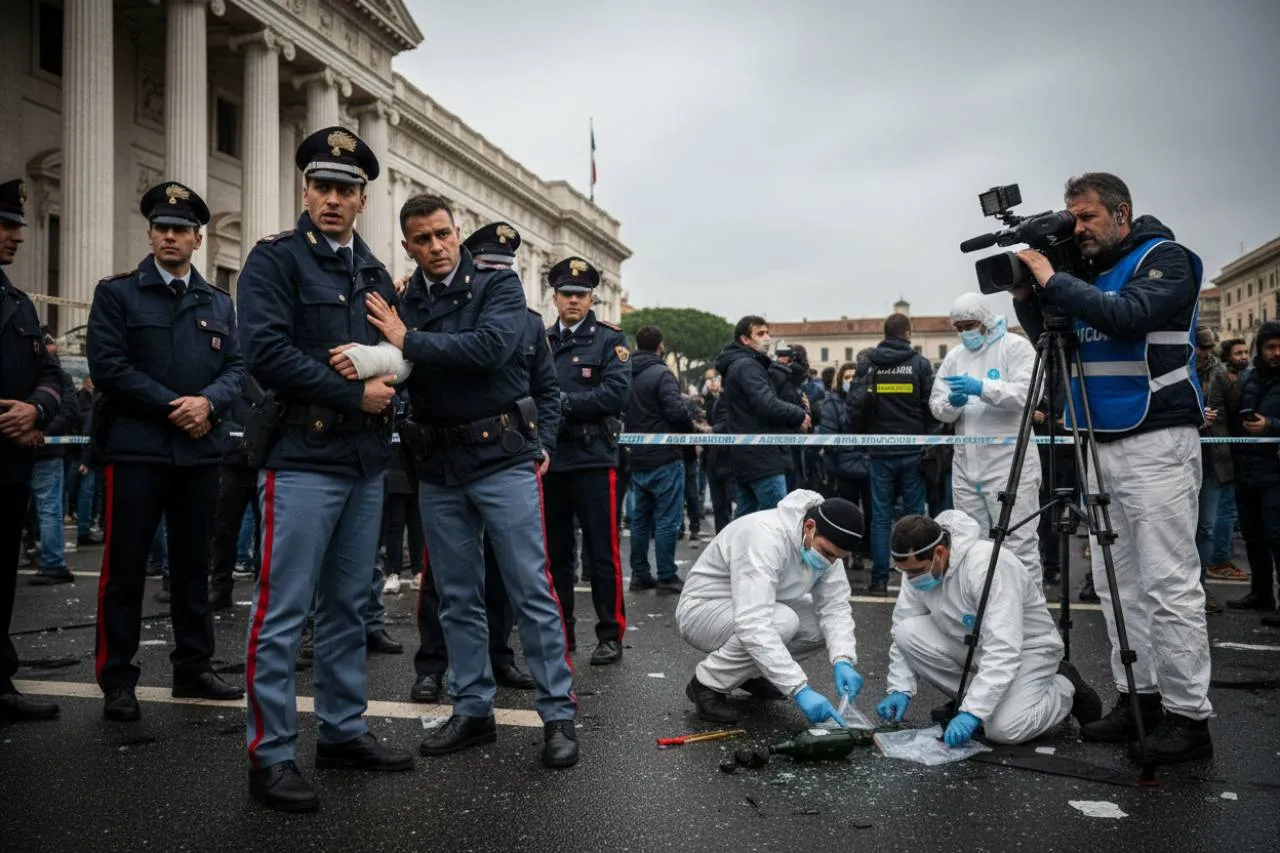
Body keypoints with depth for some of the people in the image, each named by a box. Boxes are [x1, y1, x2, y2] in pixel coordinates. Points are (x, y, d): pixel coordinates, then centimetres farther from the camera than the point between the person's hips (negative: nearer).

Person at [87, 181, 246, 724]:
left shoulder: (219, 303, 15)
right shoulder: (116, 293, 3)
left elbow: (236, 368, 8)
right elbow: (108, 364, -8)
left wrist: (208, 402, -12)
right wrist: (171, 406, -14)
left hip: (200, 451, 4)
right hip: (136, 449, -4)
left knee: (193, 567, 11)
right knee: (125, 569, 0)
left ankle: (194, 669, 21)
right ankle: (117, 681, 9)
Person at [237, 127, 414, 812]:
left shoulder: (374, 273, 17)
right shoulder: (275, 259, -3)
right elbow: (266, 352, -16)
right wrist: (355, 393, -14)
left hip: (366, 460, 7)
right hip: (302, 456, -6)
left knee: (348, 606, 14)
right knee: (282, 614, -2)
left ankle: (343, 732, 26)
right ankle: (270, 757, 9)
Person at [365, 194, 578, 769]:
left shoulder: (499, 285, -3)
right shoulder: (401, 304, 9)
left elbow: (490, 347, -20)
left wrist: (410, 342, -16)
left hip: (501, 459, -4)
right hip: (438, 467, 5)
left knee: (532, 590, -2)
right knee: (457, 598, 11)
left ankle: (559, 715, 7)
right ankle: (473, 710, 23)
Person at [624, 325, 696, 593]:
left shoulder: (626, 375, 8)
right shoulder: (661, 374, -13)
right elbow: (677, 410, -21)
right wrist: (690, 428, -3)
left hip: (637, 459, 7)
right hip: (664, 458, -7)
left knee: (640, 518, 13)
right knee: (667, 520, -2)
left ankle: (640, 574, 18)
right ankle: (667, 578, 1)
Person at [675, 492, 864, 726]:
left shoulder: (824, 543, -10)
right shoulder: (765, 538, -35)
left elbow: (834, 606, -9)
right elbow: (753, 626, -43)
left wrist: (843, 661, -28)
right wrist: (800, 689, -46)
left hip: (753, 610, 8)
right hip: (703, 611, -8)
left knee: (829, 623, -11)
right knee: (782, 621, -33)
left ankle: (750, 673, 10)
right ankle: (708, 684, -10)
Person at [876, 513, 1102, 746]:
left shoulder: (988, 563, -34)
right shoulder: (917, 567, -12)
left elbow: (1003, 650, -38)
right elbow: (902, 630, -2)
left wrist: (973, 712, -40)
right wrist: (900, 689, -13)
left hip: (1026, 648, -6)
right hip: (970, 645, 6)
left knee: (1004, 729, -28)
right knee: (907, 633, -18)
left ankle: (1064, 687, 3)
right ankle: (969, 696, 4)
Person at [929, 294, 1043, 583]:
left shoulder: (1015, 346, -2)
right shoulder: (954, 356, 15)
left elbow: (1026, 392, -15)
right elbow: (936, 406, 11)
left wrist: (982, 388, -26)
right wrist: (951, 403, -11)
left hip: (1009, 463, -6)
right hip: (965, 465, 6)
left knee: (1019, 543, -5)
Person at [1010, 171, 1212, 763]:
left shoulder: (1165, 259, -4)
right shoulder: (1088, 274, 15)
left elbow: (1128, 316, -21)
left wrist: (1054, 281, -16)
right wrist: (1026, 297, 1)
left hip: (1156, 443, -7)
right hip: (1102, 445, 7)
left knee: (1169, 585, -7)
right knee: (1117, 582, 9)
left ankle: (1189, 716, 1)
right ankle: (1138, 698, 18)